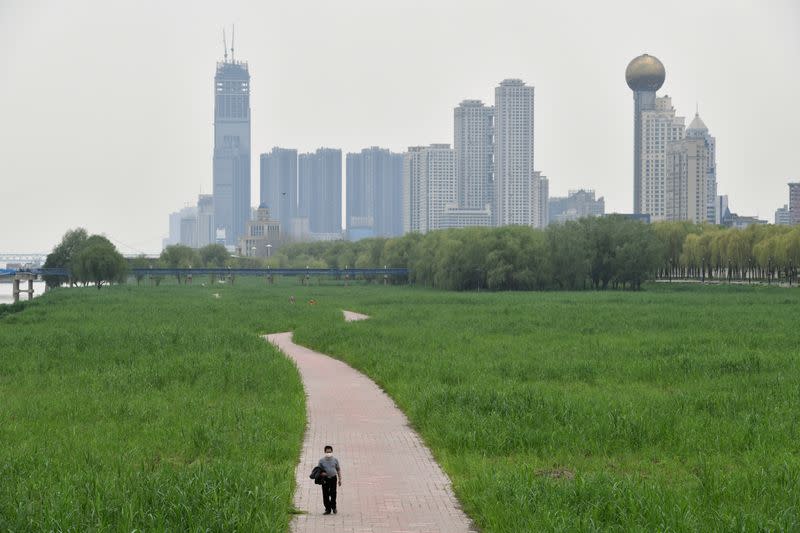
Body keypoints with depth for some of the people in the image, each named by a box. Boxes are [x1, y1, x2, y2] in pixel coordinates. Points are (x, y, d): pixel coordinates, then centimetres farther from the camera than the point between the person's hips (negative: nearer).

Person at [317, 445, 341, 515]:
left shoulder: (335, 460, 5)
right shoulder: (321, 460, 3)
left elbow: (338, 470, 12)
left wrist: (340, 479, 8)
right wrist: (321, 473, -15)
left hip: (333, 478, 0)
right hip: (325, 479, 0)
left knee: (333, 494, -1)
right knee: (325, 495, 0)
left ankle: (333, 507, 18)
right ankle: (328, 509, 9)